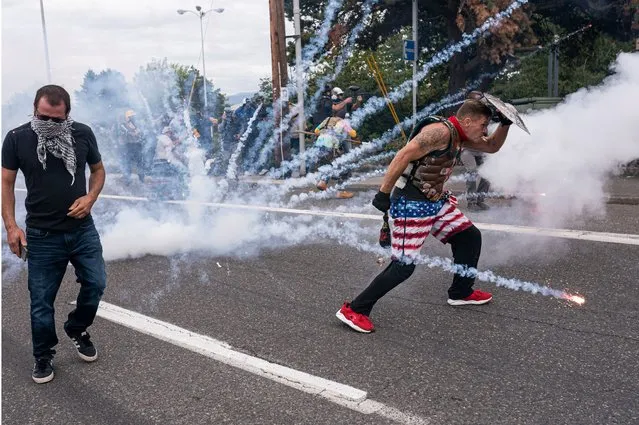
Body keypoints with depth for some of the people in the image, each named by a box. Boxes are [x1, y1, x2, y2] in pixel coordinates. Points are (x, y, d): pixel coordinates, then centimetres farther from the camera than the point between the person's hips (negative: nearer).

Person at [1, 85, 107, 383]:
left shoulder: (83, 134, -4)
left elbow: (98, 169, 10)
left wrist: (90, 198, -9)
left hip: (83, 230, 2)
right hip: (42, 236, -1)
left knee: (96, 284, 5)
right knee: (41, 301, 7)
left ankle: (76, 330, 34)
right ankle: (43, 357, 28)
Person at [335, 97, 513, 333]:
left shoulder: (460, 136, 11)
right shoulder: (441, 131, -19)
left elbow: (492, 146, 26)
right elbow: (403, 156, -24)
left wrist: (505, 123, 9)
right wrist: (383, 193, -23)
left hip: (436, 201, 10)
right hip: (412, 205, -10)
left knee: (470, 237, 16)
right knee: (403, 266, -11)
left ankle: (461, 292, 34)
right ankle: (354, 310, -2)